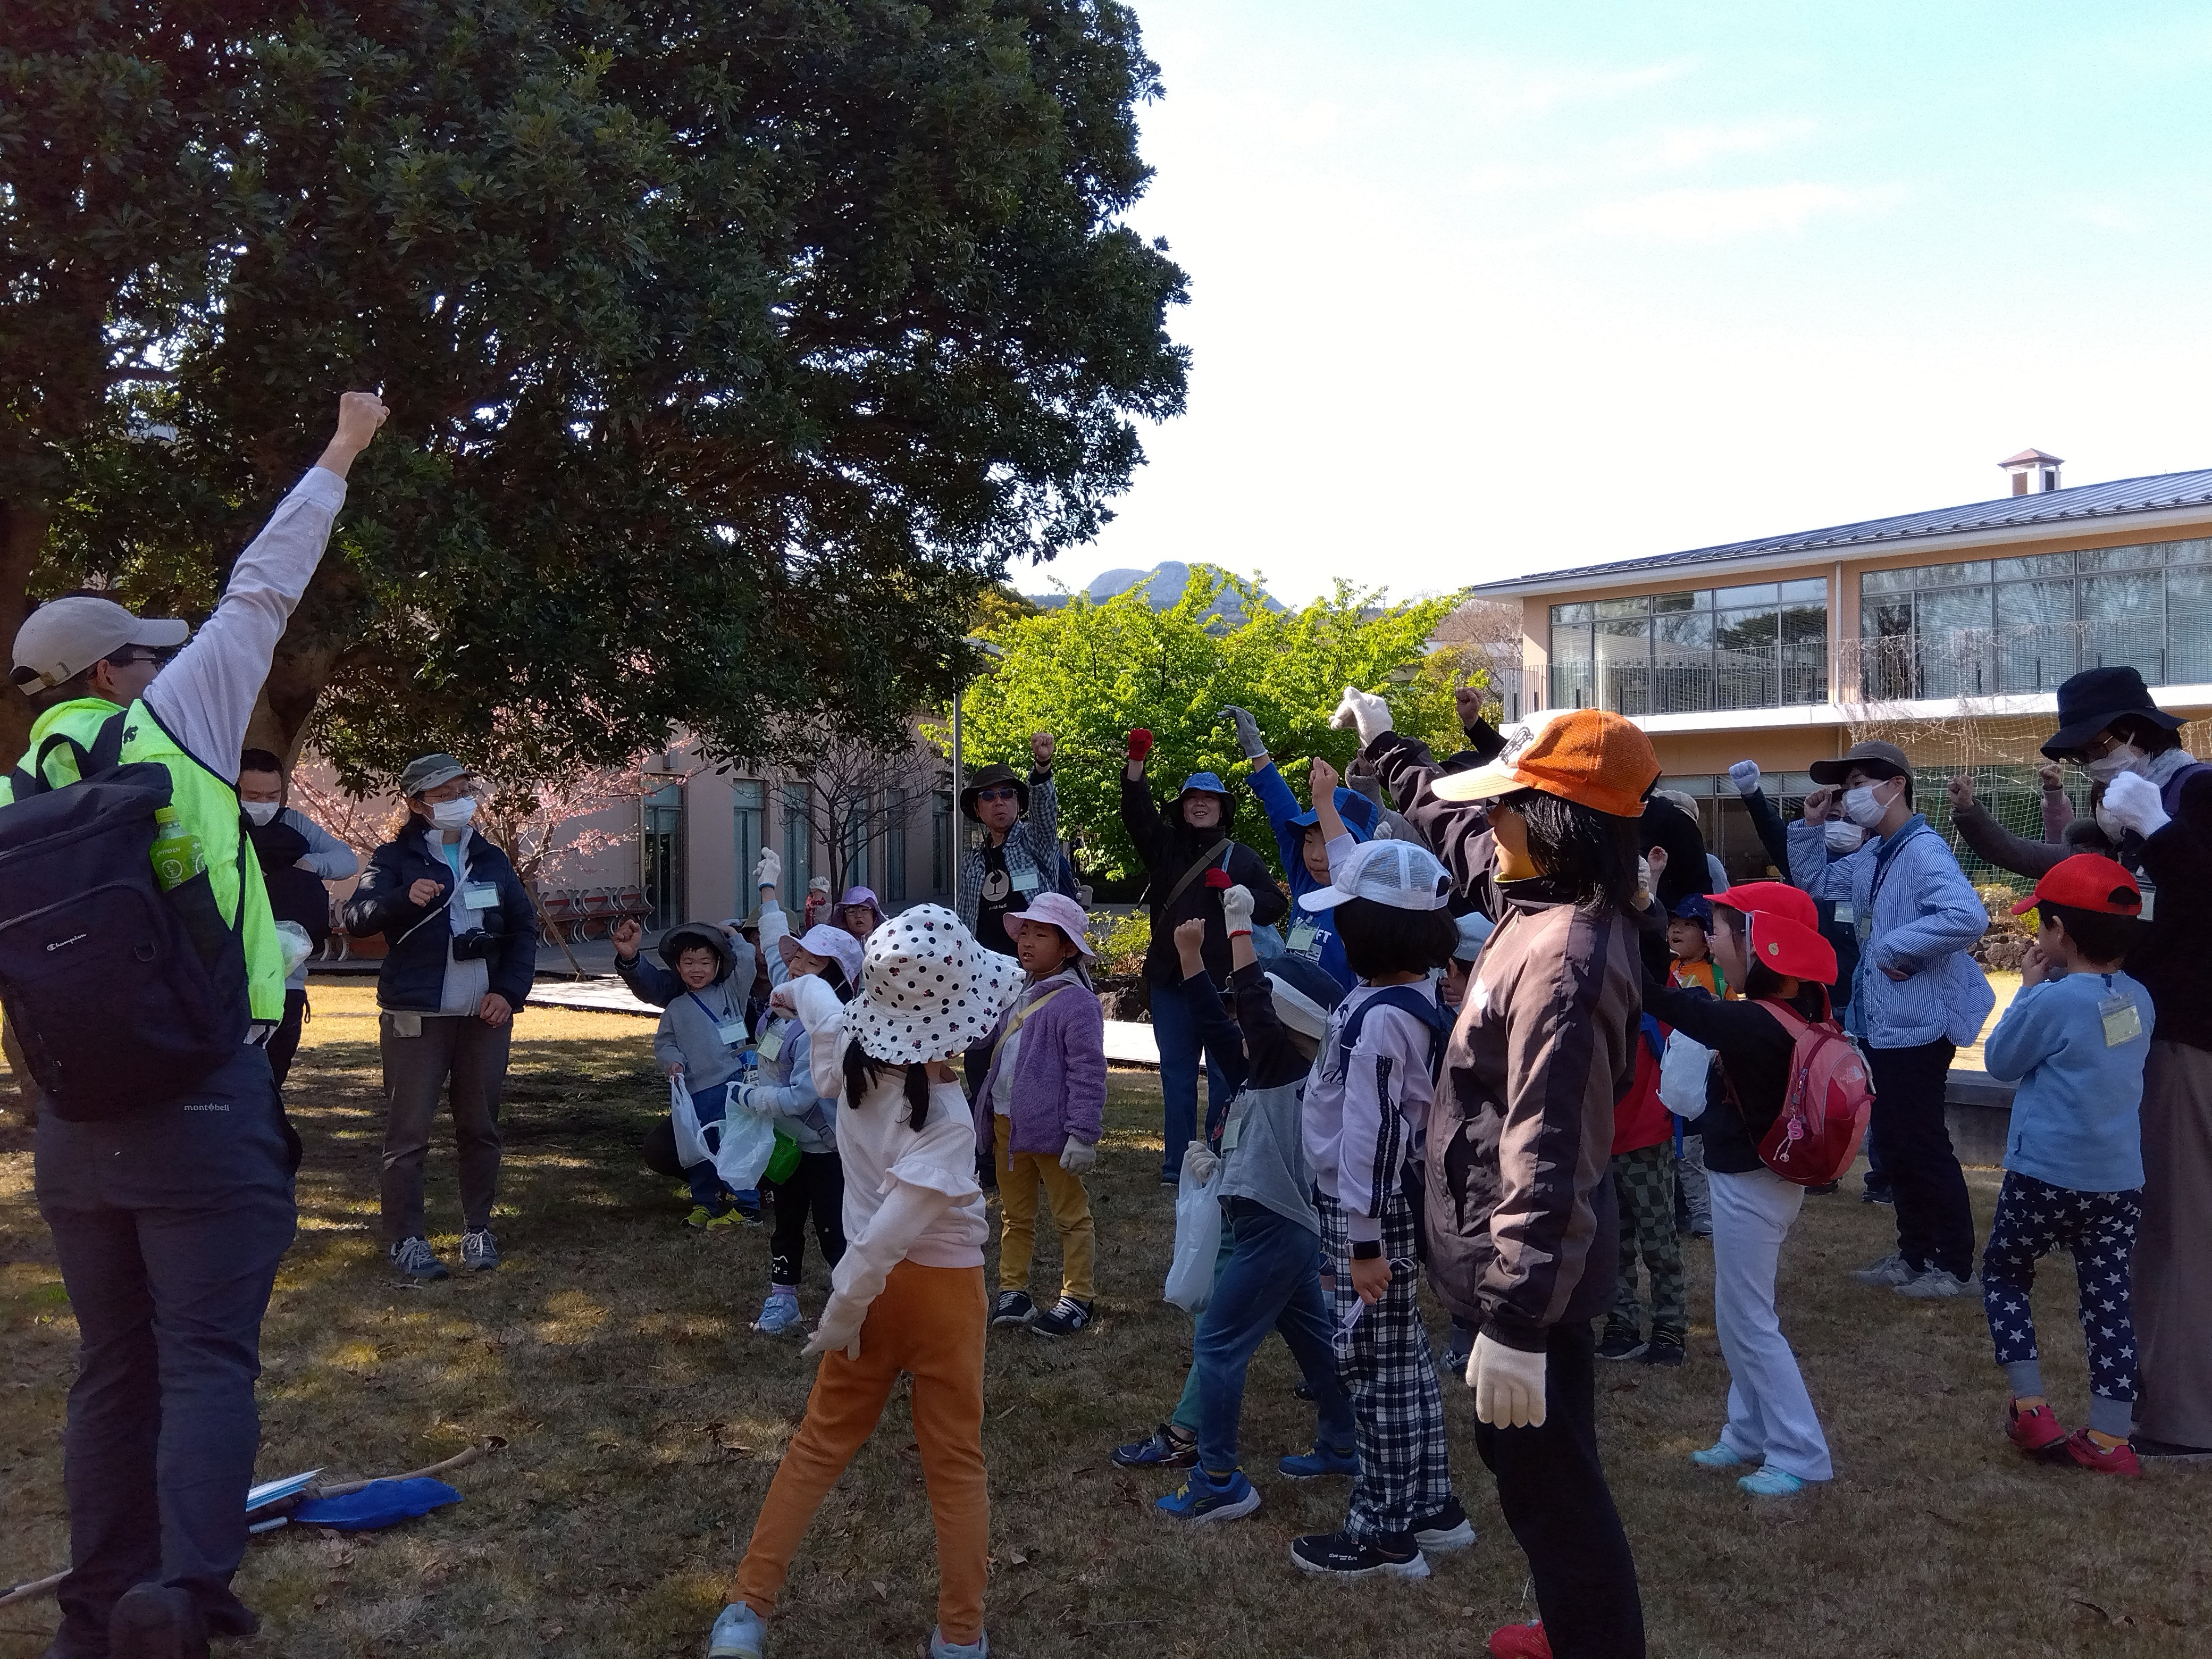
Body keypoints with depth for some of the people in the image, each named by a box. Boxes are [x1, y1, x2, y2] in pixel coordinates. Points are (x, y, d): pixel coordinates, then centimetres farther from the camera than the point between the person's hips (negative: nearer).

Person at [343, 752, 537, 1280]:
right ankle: (407, 1238, 6)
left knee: (480, 1128, 9)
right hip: (416, 1016, -4)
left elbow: (525, 928, 14)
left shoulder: (491, 858, 14)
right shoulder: (396, 857, 1)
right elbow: (356, 918, -12)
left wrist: (510, 991, 0)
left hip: (485, 1016, 4)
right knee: (408, 1132, -2)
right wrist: (404, 898, -31)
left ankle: (478, 1229, 19)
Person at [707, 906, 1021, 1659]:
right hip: (943, 1288, -5)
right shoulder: (946, 1119, -28)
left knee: (820, 1444, 18)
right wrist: (844, 1310, -17)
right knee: (955, 1464, 11)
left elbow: (813, 998, 13)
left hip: (880, 1285, 5)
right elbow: (887, 1233, -31)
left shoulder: (853, 1053, -10)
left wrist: (797, 991, 36)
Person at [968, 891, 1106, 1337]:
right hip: (1008, 1125, 9)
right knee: (1014, 1214, 18)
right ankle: (1012, 1292, 28)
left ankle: (1077, 1298, 15)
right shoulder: (1018, 995, 11)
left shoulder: (1075, 1002, -16)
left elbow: (1088, 1073, -19)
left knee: (1071, 1215, 6)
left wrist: (1083, 1135, -22)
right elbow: (991, 1046, 23)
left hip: (1051, 1129, -8)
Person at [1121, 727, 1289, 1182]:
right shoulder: (1165, 847, 12)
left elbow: (1276, 903, 3)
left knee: (1225, 1075, 0)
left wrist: (1236, 894, -15)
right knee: (1176, 1075, 9)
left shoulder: (1241, 857, 7)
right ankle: (1176, 1165, 16)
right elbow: (1137, 815, -4)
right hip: (1170, 977, 3)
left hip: (1222, 981, -2)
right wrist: (1137, 763, -18)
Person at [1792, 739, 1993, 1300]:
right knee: (1894, 1145, 17)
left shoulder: (1924, 851, -21)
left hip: (1918, 1026, -10)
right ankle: (1914, 1253, 29)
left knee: (1923, 1148, 1)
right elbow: (1813, 883, 24)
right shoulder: (1871, 856, 9)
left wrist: (1895, 946, -26)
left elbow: (1968, 917, -36)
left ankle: (1955, 1266, 15)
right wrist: (1811, 826, 10)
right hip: (1882, 1024, 10)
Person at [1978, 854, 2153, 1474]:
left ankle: (2031, 1407, 10)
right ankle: (2110, 1438, 13)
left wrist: (2030, 987, 2)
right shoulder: (2138, 999, 3)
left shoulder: (2052, 1002, -18)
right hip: (2122, 1183, 6)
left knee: (2004, 1273, 16)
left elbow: (2000, 1061, -4)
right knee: (2110, 1300, 10)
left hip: (2049, 1177, -5)